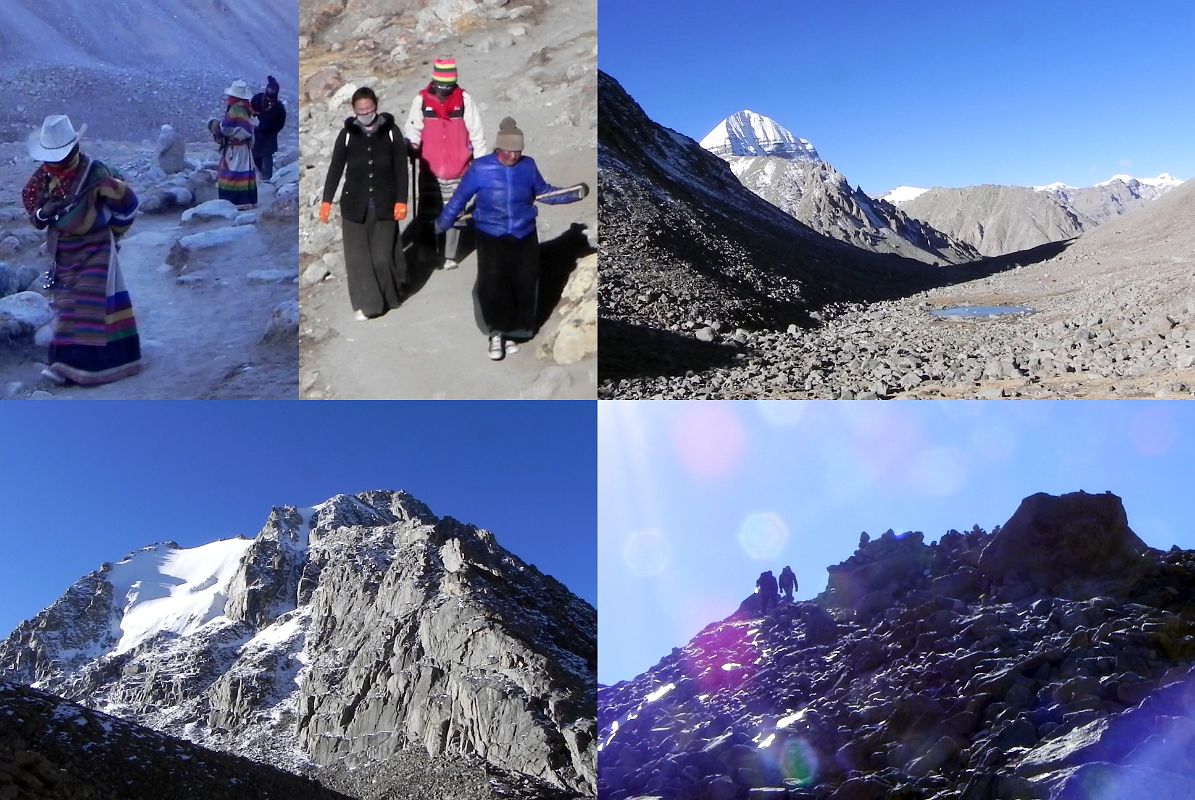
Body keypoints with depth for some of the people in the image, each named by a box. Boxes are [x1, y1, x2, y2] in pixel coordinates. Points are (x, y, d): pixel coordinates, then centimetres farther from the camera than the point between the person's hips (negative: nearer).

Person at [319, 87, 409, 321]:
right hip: (354, 205, 2)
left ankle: (391, 296, 22)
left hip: (384, 204, -1)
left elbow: (401, 168, -1)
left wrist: (401, 200, -7)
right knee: (358, 256, -1)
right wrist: (327, 200, -4)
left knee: (383, 256, -2)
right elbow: (336, 168, 2)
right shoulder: (347, 134, 1)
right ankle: (366, 303, 9)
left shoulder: (391, 131, -1)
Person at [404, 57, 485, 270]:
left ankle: (450, 255, 19)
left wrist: (480, 160, 3)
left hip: (457, 171, 0)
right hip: (429, 170, 1)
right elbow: (413, 127, 4)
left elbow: (476, 132, 1)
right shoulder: (421, 99, -4)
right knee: (428, 213, 6)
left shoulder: (464, 99, -5)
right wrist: (412, 146, -15)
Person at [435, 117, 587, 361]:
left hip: (524, 237, 3)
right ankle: (496, 334, 7)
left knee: (523, 287, 5)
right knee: (492, 286, -10)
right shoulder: (480, 168, -11)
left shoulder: (528, 166, -5)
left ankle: (511, 333, 20)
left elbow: (544, 192, 11)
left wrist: (575, 194, 4)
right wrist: (440, 225, 7)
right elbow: (459, 199, 0)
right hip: (491, 238, -3)